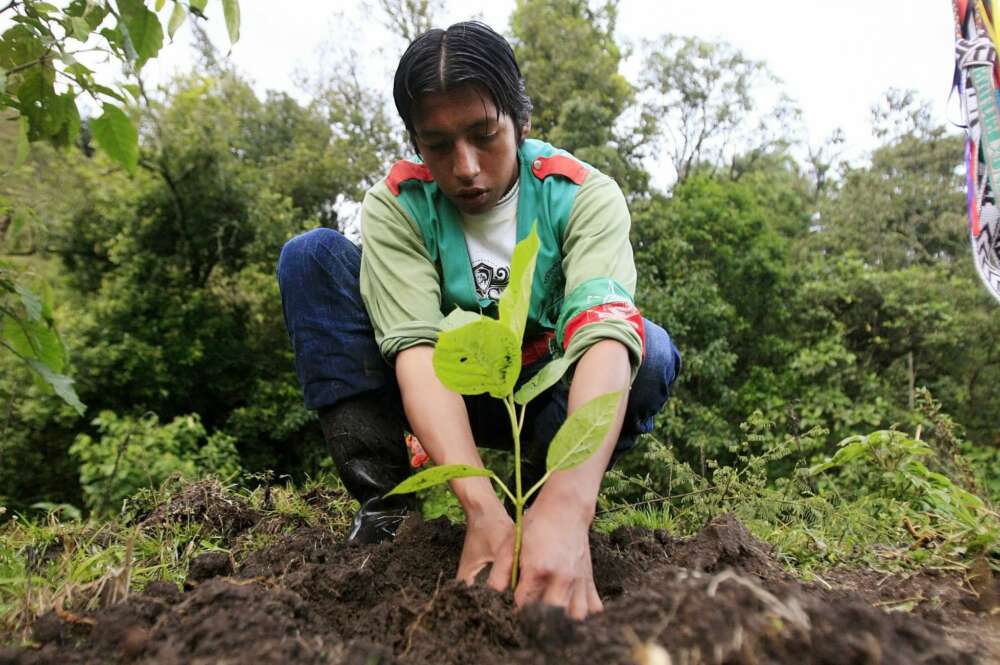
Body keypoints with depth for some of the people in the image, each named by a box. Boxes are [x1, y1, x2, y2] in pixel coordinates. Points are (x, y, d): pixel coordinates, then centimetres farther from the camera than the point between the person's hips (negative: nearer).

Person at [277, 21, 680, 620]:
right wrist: (482, 508, -48)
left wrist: (567, 506, -55)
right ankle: (384, 504, -18)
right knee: (314, 256, -18)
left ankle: (540, 501, -8)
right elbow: (416, 345, -32)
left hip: (544, 397, 0)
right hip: (439, 397, 1)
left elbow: (604, 335, -37)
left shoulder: (584, 195, -20)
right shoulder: (395, 206, -17)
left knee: (651, 352, -30)